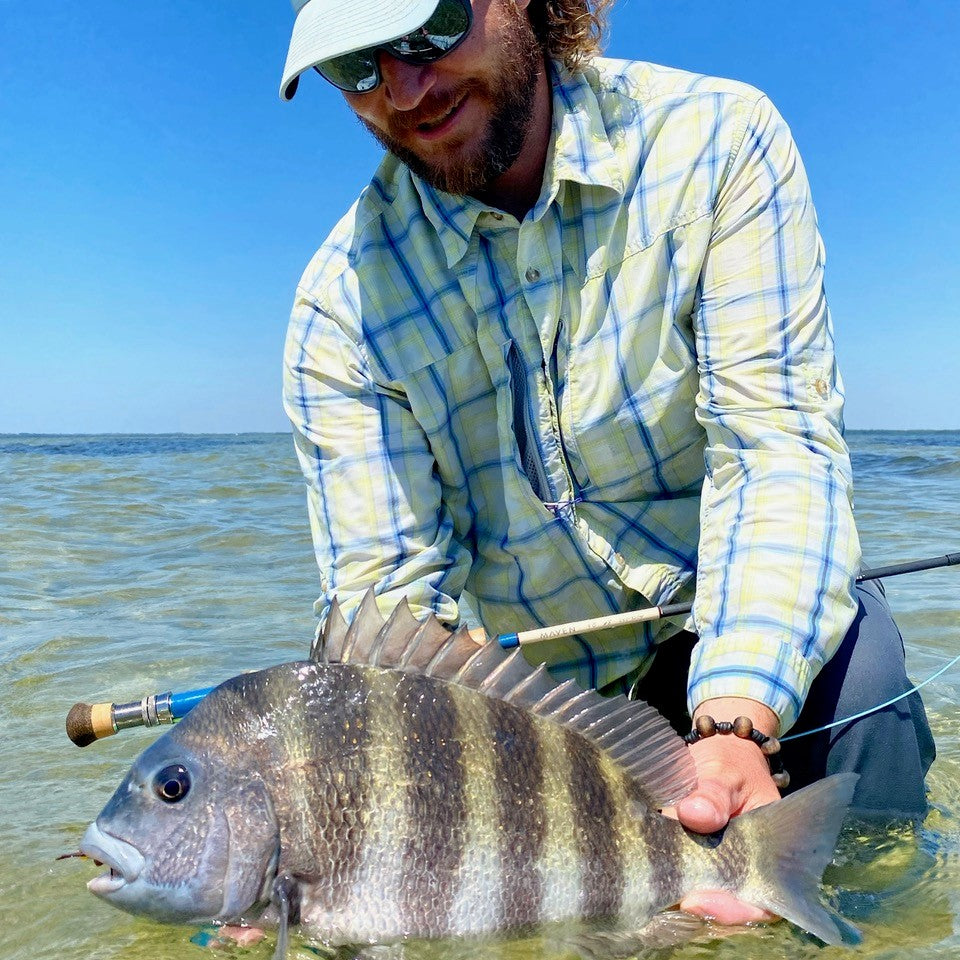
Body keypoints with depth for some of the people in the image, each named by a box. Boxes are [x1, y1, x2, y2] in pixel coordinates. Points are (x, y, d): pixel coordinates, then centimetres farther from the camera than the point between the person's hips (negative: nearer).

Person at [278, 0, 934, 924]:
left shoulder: (715, 138, -14)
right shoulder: (341, 303, -12)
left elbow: (777, 442, -22)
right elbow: (386, 588, -15)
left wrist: (734, 723, -38)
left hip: (735, 648, -2)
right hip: (518, 693, 3)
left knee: (848, 641, -31)